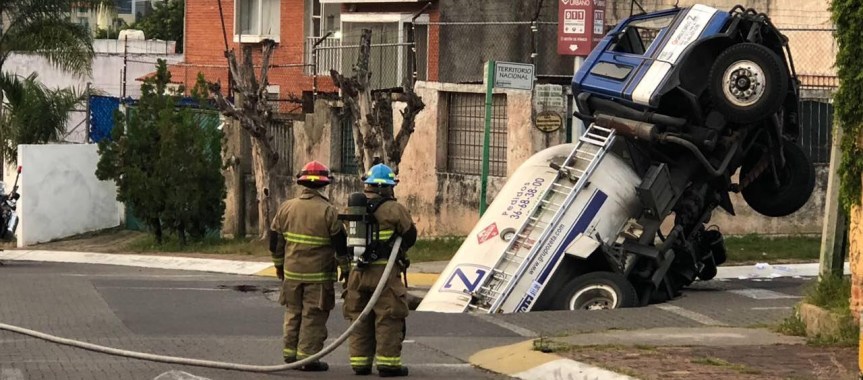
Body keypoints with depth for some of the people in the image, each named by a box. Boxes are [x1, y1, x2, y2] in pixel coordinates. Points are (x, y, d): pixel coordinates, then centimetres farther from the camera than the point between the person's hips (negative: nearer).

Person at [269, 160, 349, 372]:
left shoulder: (286, 208, 5)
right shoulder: (328, 211, -11)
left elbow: (275, 241, 11)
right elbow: (340, 243, -8)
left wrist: (279, 266, 22)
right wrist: (345, 267, 5)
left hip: (292, 273, 5)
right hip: (318, 275, -5)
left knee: (293, 314, 16)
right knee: (313, 316, 0)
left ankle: (290, 354, 20)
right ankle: (307, 356, -2)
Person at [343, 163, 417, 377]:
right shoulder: (393, 209, -10)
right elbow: (410, 235, -1)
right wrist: (398, 250, 18)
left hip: (359, 272, 6)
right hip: (385, 271, -6)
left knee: (360, 318, 12)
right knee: (388, 319, -1)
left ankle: (360, 362, 15)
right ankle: (388, 363, -3)